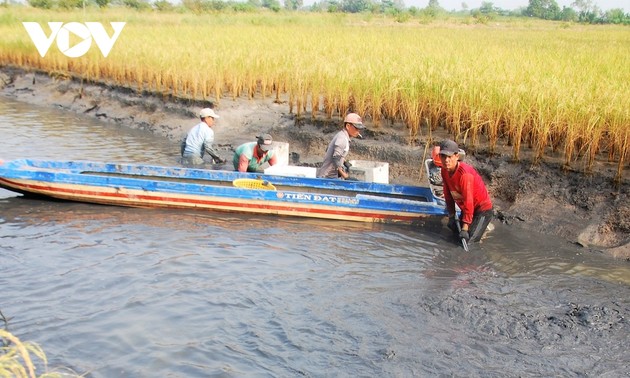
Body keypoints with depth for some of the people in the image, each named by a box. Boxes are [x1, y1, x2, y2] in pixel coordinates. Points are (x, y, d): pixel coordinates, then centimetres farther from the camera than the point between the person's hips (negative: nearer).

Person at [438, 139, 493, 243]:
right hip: (467, 208, 8)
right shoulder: (445, 171, -8)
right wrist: (451, 216, 4)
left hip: (482, 209, -8)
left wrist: (465, 227, -30)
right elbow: (448, 195, 3)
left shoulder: (465, 173, -32)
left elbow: (468, 201, -31)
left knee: (469, 238, -15)